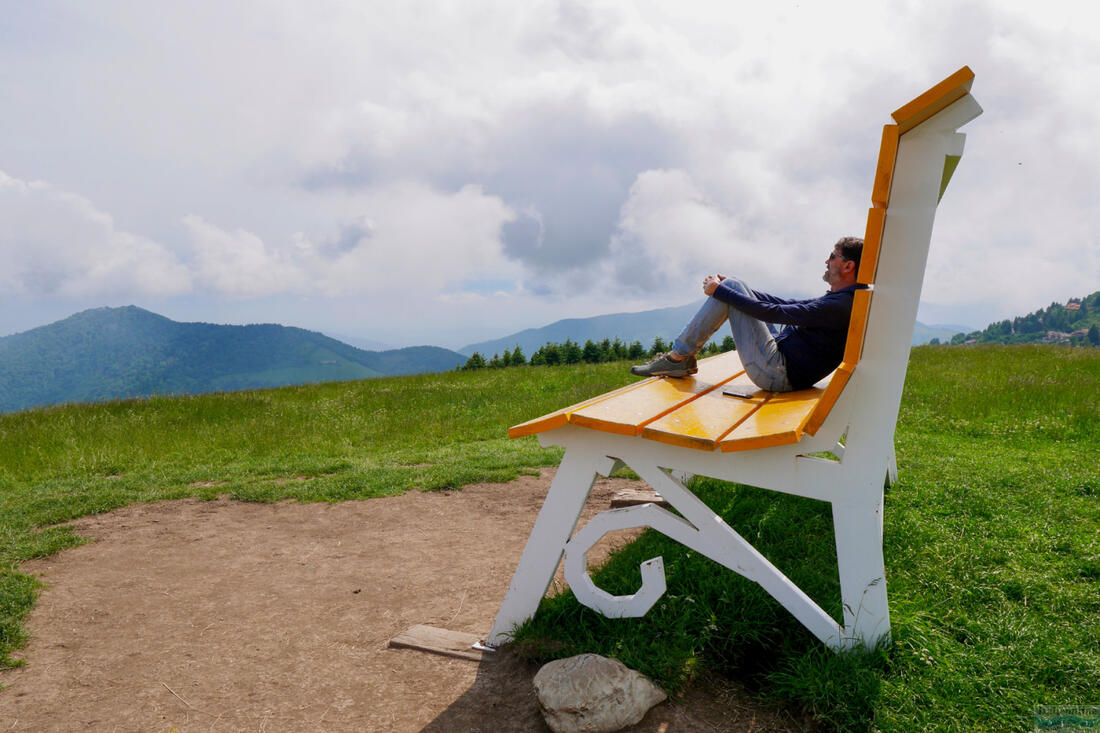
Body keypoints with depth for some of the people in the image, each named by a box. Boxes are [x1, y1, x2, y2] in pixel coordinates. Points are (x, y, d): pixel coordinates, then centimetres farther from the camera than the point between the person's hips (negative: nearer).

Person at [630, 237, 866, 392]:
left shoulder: (840, 306, -18)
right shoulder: (839, 299, 14)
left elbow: (774, 313, -21)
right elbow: (789, 305, 24)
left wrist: (721, 291, -12)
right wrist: (730, 288, 24)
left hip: (778, 374, -10)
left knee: (730, 286, -12)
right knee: (732, 287, 13)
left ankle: (678, 357, -7)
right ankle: (682, 357, 10)